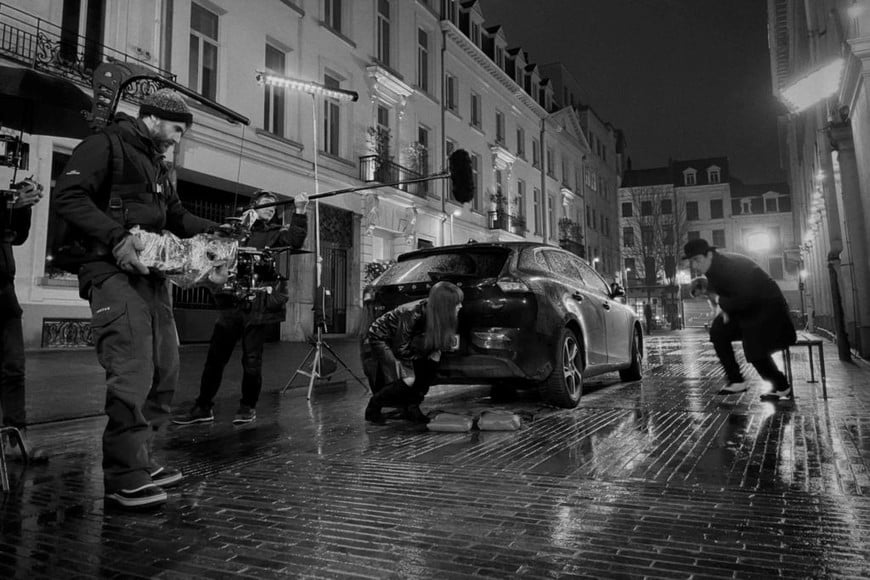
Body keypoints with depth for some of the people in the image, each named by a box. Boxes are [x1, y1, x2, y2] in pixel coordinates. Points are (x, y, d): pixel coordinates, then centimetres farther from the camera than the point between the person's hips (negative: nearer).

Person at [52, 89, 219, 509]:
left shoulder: (156, 163, 25)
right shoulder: (106, 145, -2)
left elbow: (175, 215, 28)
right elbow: (67, 196, -14)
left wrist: (216, 231, 10)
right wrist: (116, 237, -25)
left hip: (152, 274, 10)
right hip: (115, 272, -9)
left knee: (164, 371, 9)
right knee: (132, 372, -15)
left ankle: (139, 460, 20)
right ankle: (124, 477, -5)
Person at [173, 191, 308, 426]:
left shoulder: (277, 233, 8)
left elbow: (295, 239, -14)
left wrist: (299, 211, -25)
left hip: (257, 304, -3)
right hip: (232, 301, 3)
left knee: (252, 359, 0)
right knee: (215, 356, 6)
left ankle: (248, 407, 18)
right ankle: (203, 407, 18)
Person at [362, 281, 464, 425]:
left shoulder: (433, 311, -16)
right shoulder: (412, 314, -35)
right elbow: (400, 350, -24)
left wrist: (434, 349, -19)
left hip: (406, 339, 7)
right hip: (380, 339, -7)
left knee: (433, 356, -16)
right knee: (408, 381, -23)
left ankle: (412, 407, -3)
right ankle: (373, 407, 2)